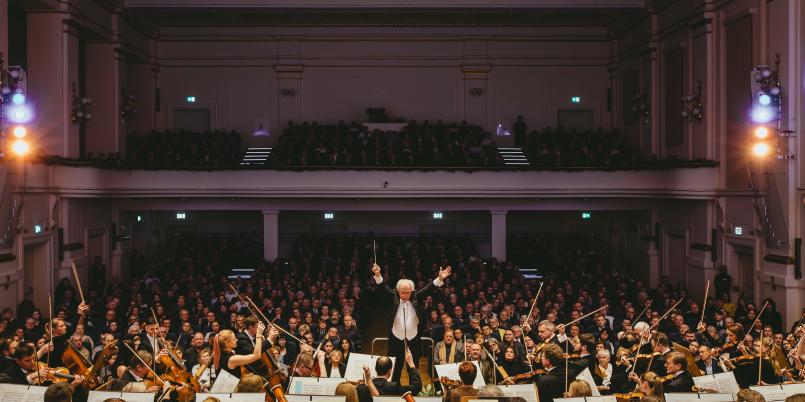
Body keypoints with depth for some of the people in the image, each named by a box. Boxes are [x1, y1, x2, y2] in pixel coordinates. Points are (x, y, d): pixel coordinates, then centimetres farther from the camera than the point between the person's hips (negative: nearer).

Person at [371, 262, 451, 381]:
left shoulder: (415, 297, -2)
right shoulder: (394, 297, -4)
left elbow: (427, 289, -10)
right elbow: (384, 288, -14)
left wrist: (440, 279, -25)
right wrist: (378, 275, -33)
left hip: (413, 339, 1)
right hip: (396, 339, -1)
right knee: (395, 370, 6)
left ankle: (414, 390, 19)